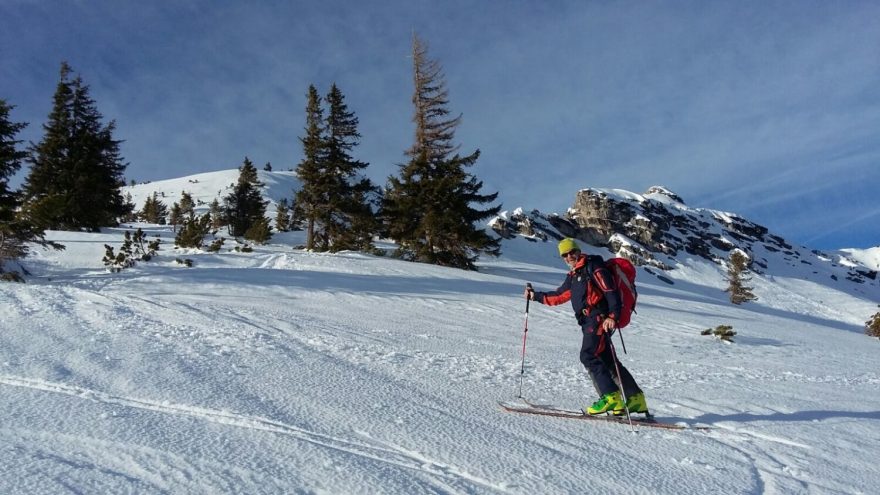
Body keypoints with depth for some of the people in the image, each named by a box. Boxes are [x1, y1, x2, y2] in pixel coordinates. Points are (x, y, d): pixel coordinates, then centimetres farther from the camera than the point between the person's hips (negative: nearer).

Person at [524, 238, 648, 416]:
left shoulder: (593, 267, -4)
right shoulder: (573, 276, 22)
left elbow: (611, 291, -13)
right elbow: (559, 296, 31)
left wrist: (612, 315, -25)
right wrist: (536, 296, 27)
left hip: (600, 319, -9)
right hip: (589, 322, 9)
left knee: (588, 356, -17)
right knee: (608, 361, 8)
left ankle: (611, 397, -15)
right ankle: (635, 399, 12)